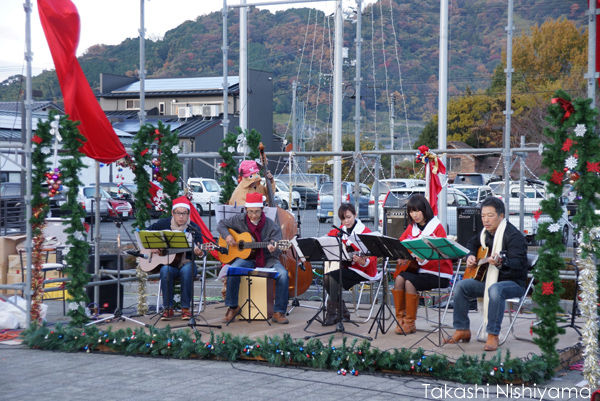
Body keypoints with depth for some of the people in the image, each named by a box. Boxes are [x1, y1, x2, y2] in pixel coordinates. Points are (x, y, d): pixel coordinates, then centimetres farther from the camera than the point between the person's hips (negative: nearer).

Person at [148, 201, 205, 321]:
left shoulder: (194, 228, -1)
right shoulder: (163, 224, 3)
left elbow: (200, 250, -5)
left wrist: (199, 253, -29)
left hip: (186, 262, -1)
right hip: (167, 262, 1)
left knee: (187, 270, -35)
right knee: (165, 271, -34)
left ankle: (185, 308, -22)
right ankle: (168, 309, -22)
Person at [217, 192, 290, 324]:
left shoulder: (271, 226, -7)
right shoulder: (240, 220, 0)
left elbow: (278, 250, -9)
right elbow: (221, 224, 13)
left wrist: (273, 250, -35)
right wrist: (227, 236, -8)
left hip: (267, 259, 0)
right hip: (246, 258, 1)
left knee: (283, 274, -29)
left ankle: (279, 312, -18)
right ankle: (233, 307, -13)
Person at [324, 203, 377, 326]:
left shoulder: (365, 232, -11)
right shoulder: (341, 231, 8)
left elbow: (372, 257, -13)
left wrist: (363, 262, -34)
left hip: (362, 269, -7)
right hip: (345, 266, 7)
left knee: (334, 276, -26)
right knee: (326, 277, -17)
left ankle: (332, 314, -16)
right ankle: (343, 312, -6)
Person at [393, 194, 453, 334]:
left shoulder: (437, 227, -9)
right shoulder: (411, 227, 11)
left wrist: (423, 259, -36)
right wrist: (400, 257, 0)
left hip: (437, 273, -6)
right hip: (416, 269, 6)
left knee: (409, 282, -27)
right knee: (399, 279, -22)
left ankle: (410, 323, -16)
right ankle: (400, 318, -14)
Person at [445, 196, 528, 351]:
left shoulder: (513, 235, -16)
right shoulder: (486, 233, 10)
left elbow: (518, 264, -26)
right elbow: (472, 243, 32)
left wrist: (500, 263, -45)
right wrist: (470, 256, 10)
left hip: (514, 282, -8)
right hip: (488, 279, 8)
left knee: (495, 290, -39)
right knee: (461, 286, -11)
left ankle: (493, 336, -34)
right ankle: (462, 330, -4)